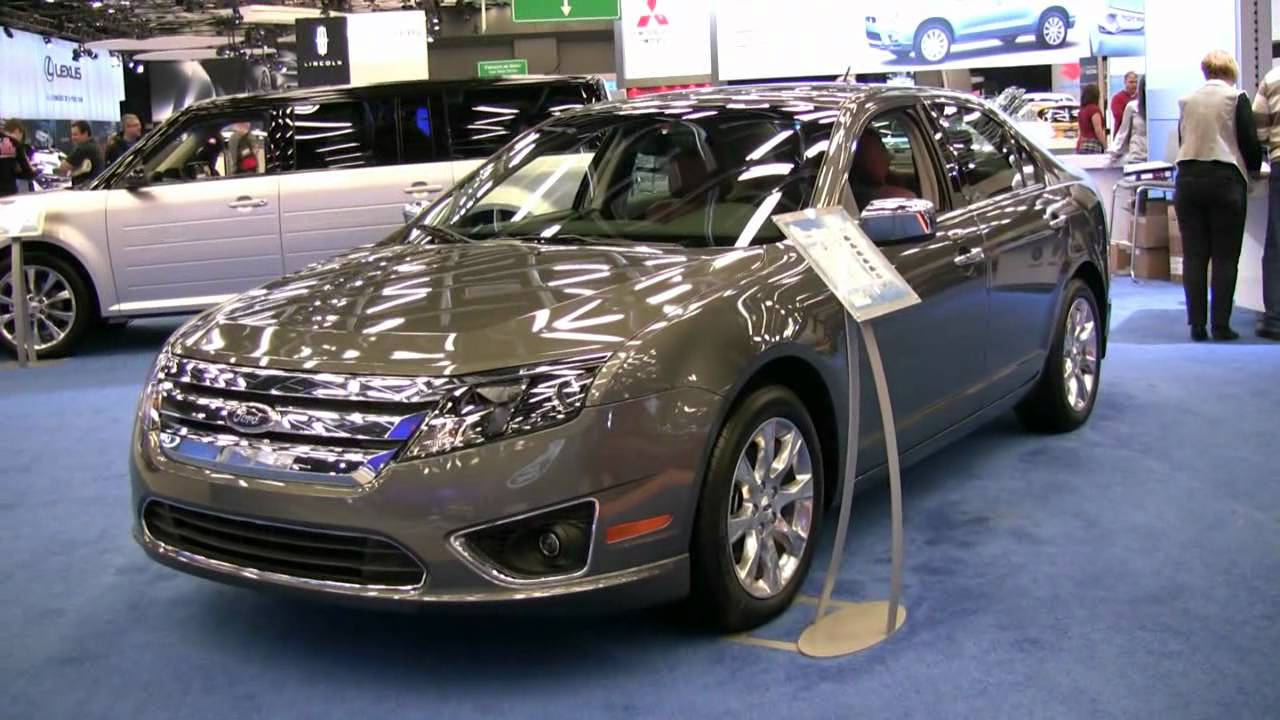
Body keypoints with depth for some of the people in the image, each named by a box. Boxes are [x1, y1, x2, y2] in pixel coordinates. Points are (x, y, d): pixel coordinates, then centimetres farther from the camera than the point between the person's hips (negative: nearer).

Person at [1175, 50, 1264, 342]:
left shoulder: (1187, 101, 9)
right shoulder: (1236, 98, -3)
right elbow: (1250, 142, -3)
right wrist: (1253, 168, 16)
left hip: (1188, 179, 4)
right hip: (1225, 179, -3)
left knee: (1194, 256, 5)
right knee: (1225, 257, 1)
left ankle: (1196, 325, 4)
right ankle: (1221, 325, -1)